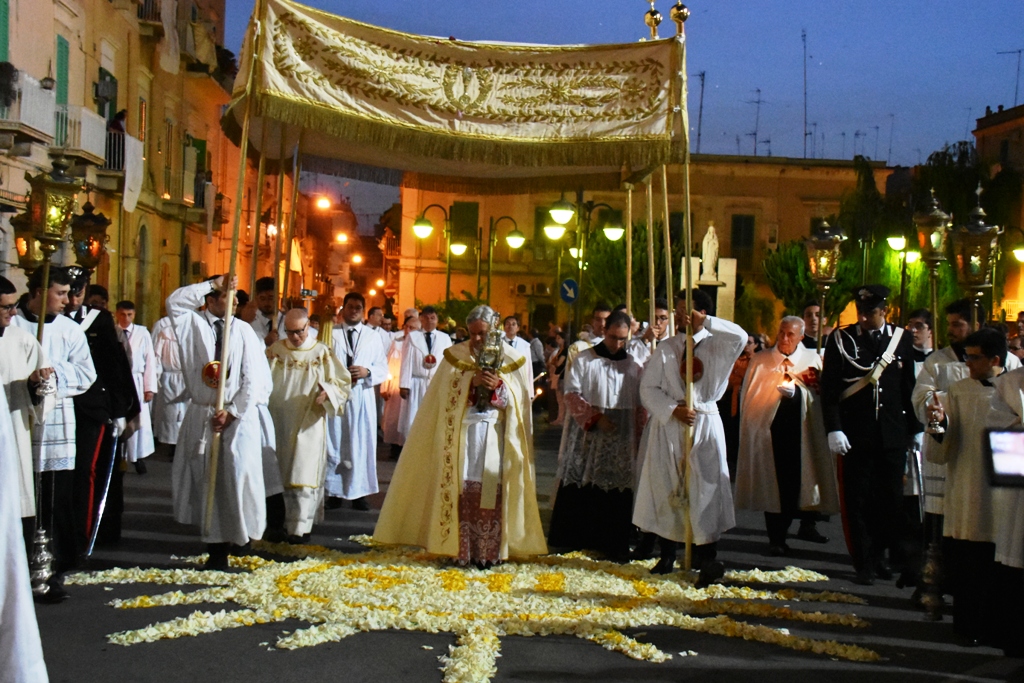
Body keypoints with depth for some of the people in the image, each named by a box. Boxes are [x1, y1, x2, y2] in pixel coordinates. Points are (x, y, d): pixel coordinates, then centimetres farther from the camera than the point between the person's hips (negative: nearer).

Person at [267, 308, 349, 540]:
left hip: (308, 426, -2)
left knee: (303, 477, -6)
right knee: (278, 475, 11)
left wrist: (327, 392, -20)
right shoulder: (274, 351, 5)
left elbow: (342, 383, -1)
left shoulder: (322, 354, -1)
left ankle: (299, 527, -3)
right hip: (278, 423, 3)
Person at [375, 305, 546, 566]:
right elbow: (446, 395, 0)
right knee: (461, 488, -6)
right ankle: (458, 548, 0)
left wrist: (498, 386, -14)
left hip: (496, 436, 0)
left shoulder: (512, 360, 6)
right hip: (462, 433, 0)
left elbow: (518, 402, 3)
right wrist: (472, 382, -15)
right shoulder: (455, 355, 7)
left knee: (491, 490, -7)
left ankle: (488, 551, -1)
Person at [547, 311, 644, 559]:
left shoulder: (634, 366, 8)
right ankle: (571, 539, 9)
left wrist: (639, 439, 3)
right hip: (587, 437, -2)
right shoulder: (584, 359, 2)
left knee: (616, 492, 1)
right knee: (579, 489, -1)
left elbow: (641, 407, 10)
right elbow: (571, 393, -5)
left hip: (621, 441, 2)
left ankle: (612, 544, 9)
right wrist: (595, 417, -15)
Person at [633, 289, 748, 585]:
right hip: (669, 425, 3)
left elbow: (741, 336, -21)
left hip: (704, 424, -2)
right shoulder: (665, 349, 8)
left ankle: (707, 559, -5)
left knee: (707, 488, -7)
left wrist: (704, 322, -17)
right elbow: (648, 388, 3)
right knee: (667, 488, 7)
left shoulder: (716, 345, 1)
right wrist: (673, 410, -11)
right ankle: (668, 554, 19)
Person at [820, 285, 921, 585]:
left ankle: (879, 554, 28)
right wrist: (834, 429, -12)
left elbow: (909, 387, 11)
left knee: (891, 499, 8)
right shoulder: (840, 339, -2)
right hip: (855, 434, -2)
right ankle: (864, 563, 13)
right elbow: (829, 388, -3)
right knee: (858, 501, 2)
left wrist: (914, 429, 10)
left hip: (893, 434, 2)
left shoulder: (902, 339, 6)